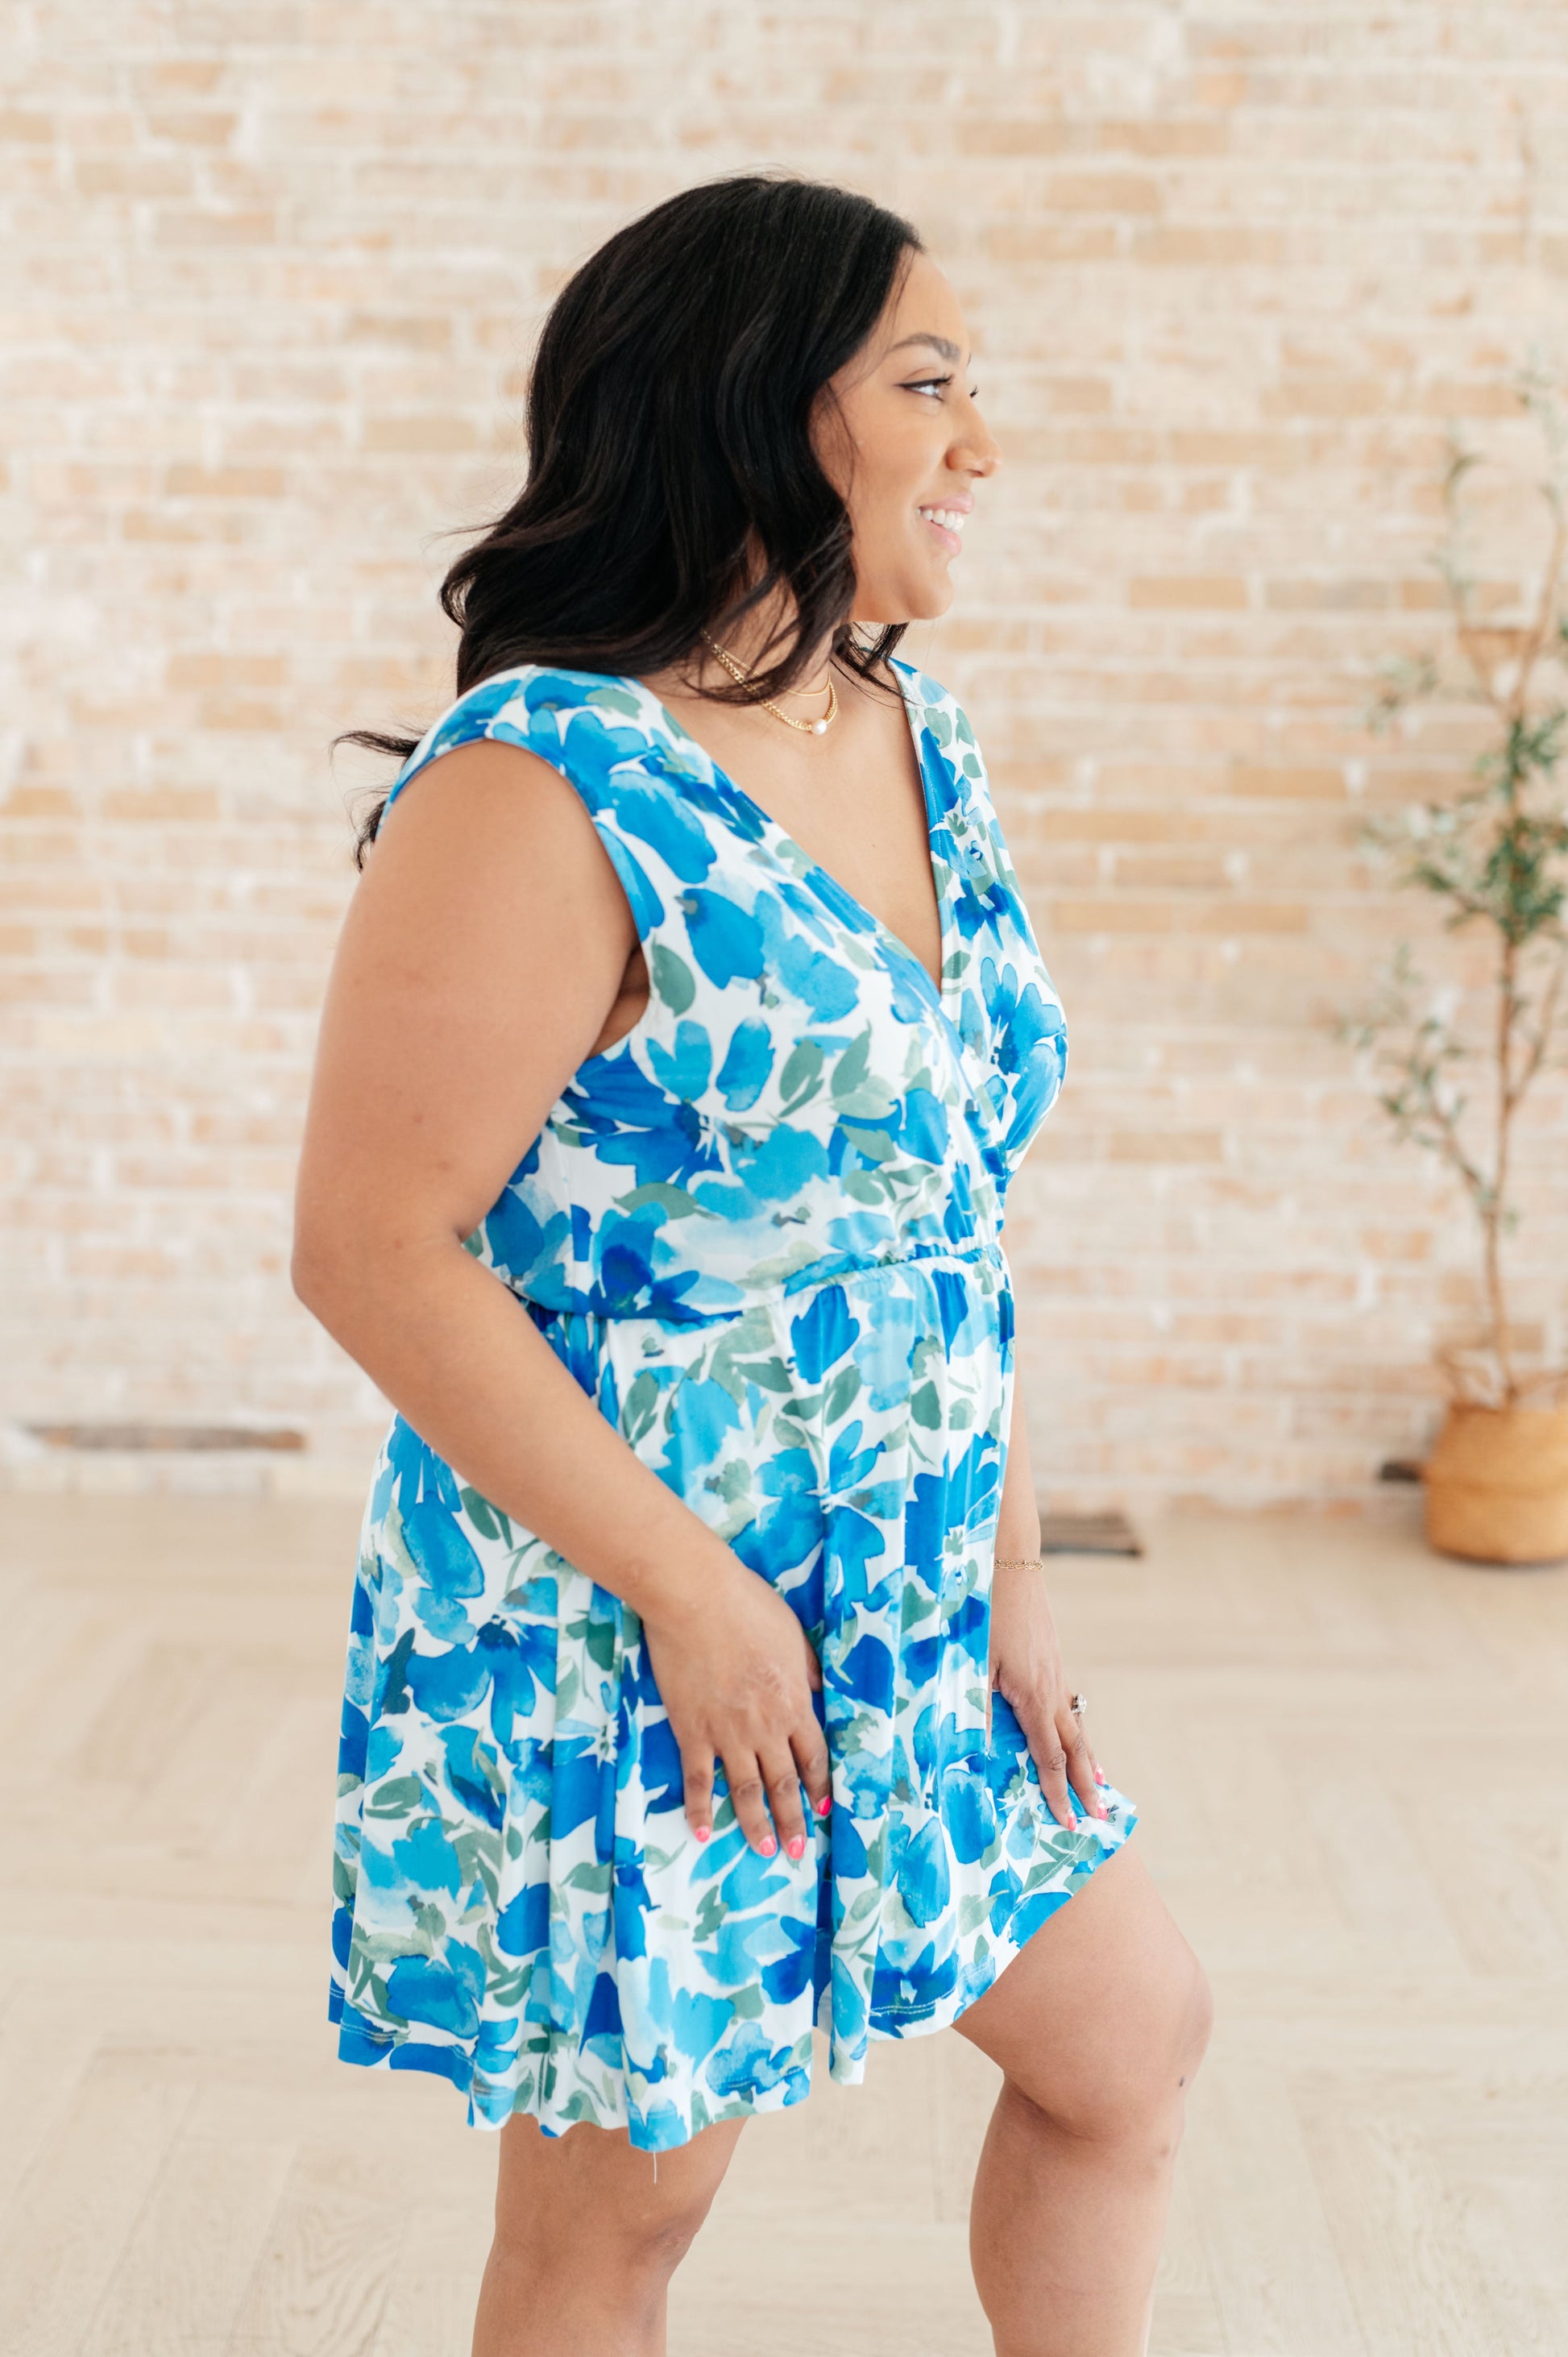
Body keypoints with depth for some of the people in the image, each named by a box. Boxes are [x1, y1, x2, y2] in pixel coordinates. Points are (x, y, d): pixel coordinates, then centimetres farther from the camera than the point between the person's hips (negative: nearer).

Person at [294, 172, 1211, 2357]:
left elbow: (960, 1196, 10)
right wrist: (689, 1592, -19)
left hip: (907, 1632, 8)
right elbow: (375, 1246, -22)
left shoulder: (924, 751, 5)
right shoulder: (546, 787, -20)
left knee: (1132, 2031, 19)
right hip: (613, 1649, -7)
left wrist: (1012, 1577, 8)